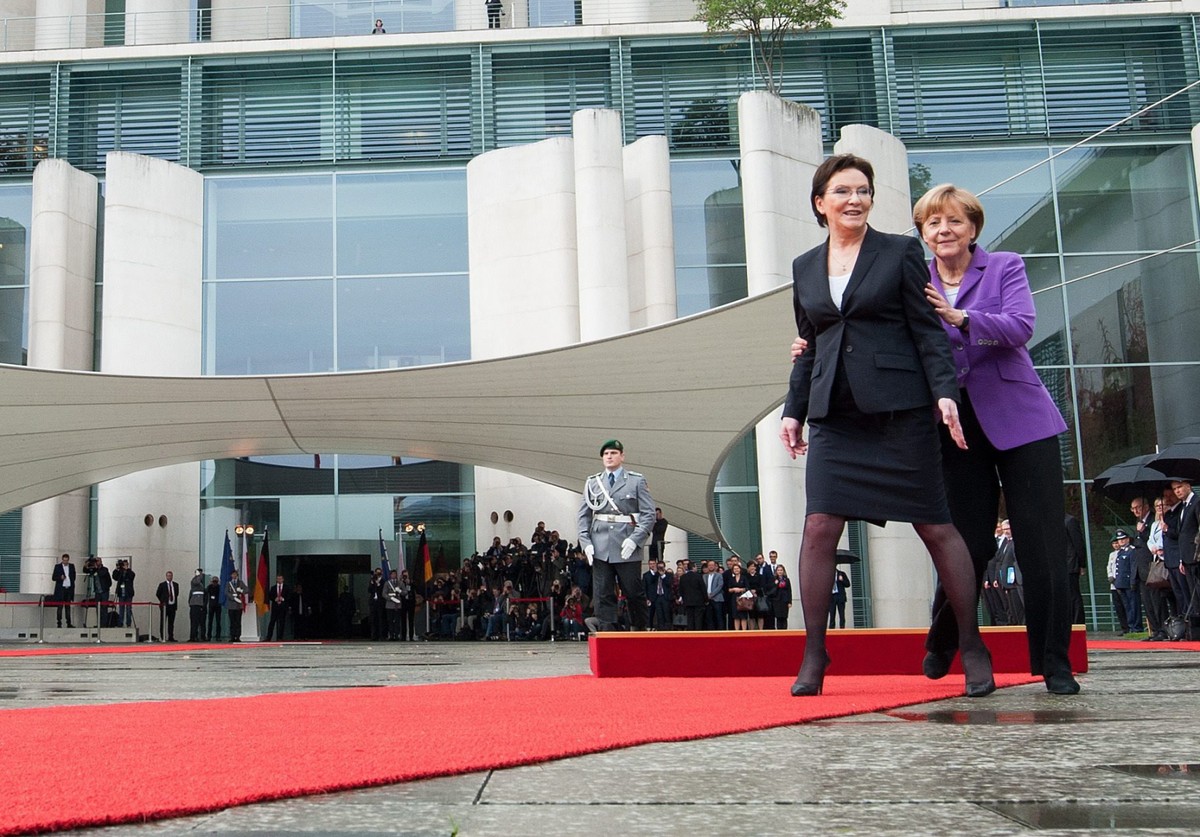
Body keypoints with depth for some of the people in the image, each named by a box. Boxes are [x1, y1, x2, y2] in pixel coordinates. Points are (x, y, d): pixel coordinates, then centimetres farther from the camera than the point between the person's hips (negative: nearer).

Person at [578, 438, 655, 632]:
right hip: (600, 549, 2)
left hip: (627, 549, -2)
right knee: (603, 595, 0)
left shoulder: (637, 481, 5)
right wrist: (586, 542, -1)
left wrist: (635, 539, -12)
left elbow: (648, 514, 0)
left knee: (635, 594, 5)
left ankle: (640, 631, 21)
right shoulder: (592, 483, 11)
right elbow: (584, 515, 12)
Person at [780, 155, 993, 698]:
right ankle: (814, 656, 1)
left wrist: (944, 390, -11)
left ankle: (972, 647, 16)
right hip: (834, 415, 3)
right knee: (819, 526, -8)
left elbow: (928, 330, 0)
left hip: (899, 409, -3)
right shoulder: (805, 268, 15)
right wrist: (793, 409, 13)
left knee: (934, 526, 2)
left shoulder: (900, 252, 5)